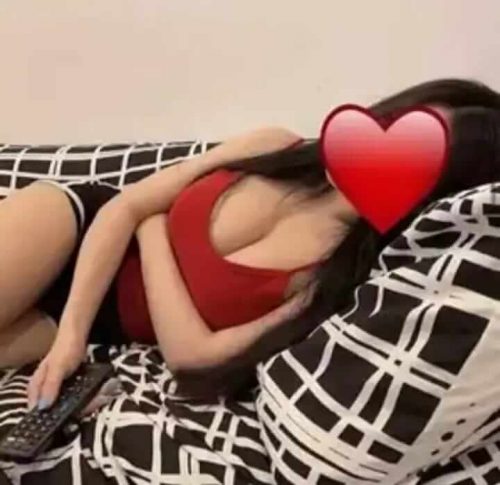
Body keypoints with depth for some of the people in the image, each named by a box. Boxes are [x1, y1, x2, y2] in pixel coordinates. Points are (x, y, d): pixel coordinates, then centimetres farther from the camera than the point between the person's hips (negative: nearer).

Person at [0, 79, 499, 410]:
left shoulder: (338, 284, -20)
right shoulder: (276, 148, -12)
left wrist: (153, 229, -14)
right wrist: (70, 333, -17)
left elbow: (195, 356, -21)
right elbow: (125, 207, -9)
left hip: (109, 323, -1)